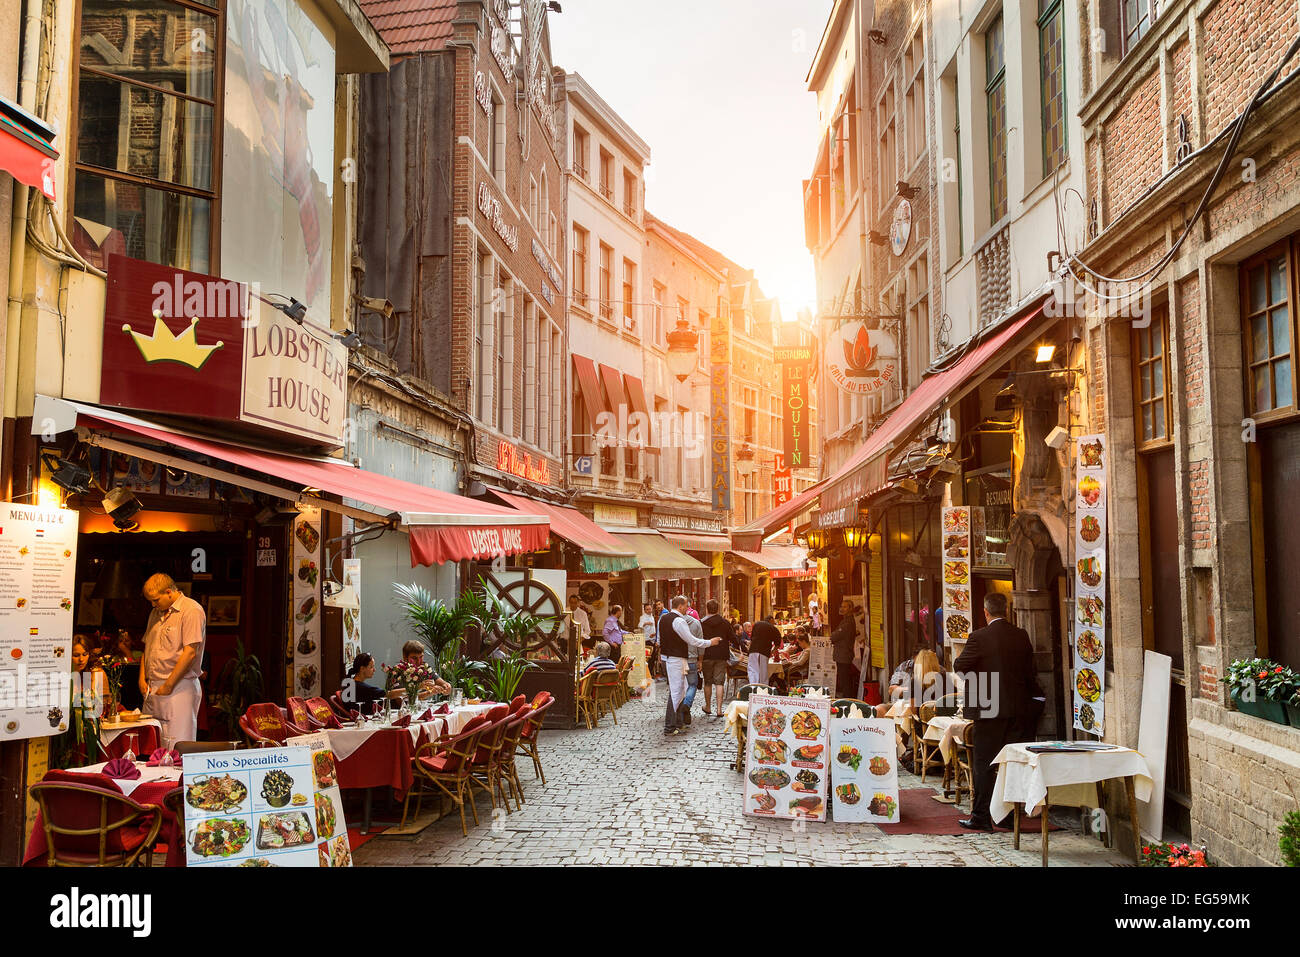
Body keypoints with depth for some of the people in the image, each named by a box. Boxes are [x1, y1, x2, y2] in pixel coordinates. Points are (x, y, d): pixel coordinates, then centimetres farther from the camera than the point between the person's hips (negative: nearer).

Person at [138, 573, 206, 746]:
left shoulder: (191, 611, -9)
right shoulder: (156, 613, 18)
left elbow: (190, 653, -16)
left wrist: (167, 686, -14)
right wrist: (142, 678, 11)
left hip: (179, 687, -8)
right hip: (152, 689, 8)